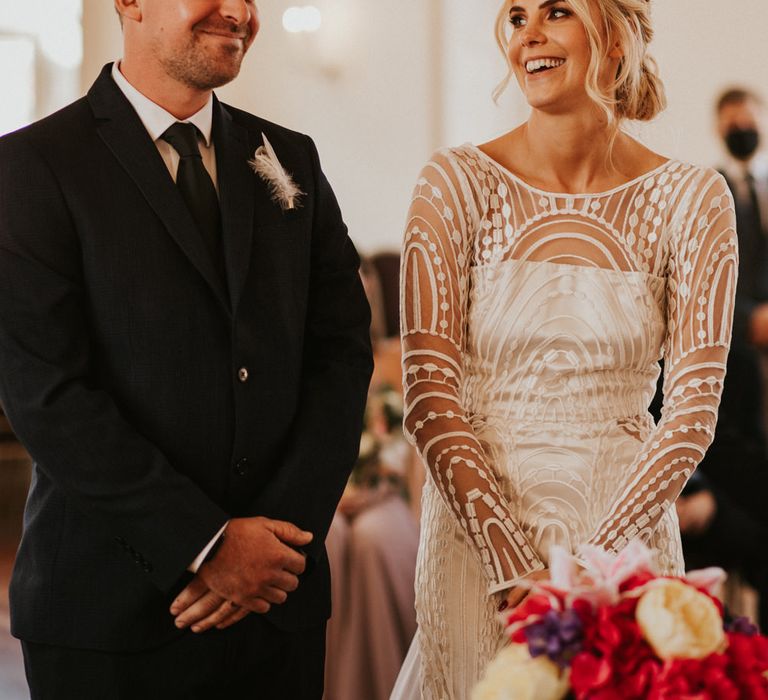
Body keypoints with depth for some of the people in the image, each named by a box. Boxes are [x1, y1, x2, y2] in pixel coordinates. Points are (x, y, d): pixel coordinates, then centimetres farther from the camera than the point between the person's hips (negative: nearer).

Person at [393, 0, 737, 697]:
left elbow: (694, 408, -7)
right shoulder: (458, 183, -5)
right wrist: (511, 565, -18)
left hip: (627, 528, 0)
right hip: (474, 527, 0)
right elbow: (429, 393, -9)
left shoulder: (691, 197, -4)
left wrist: (588, 560, -17)